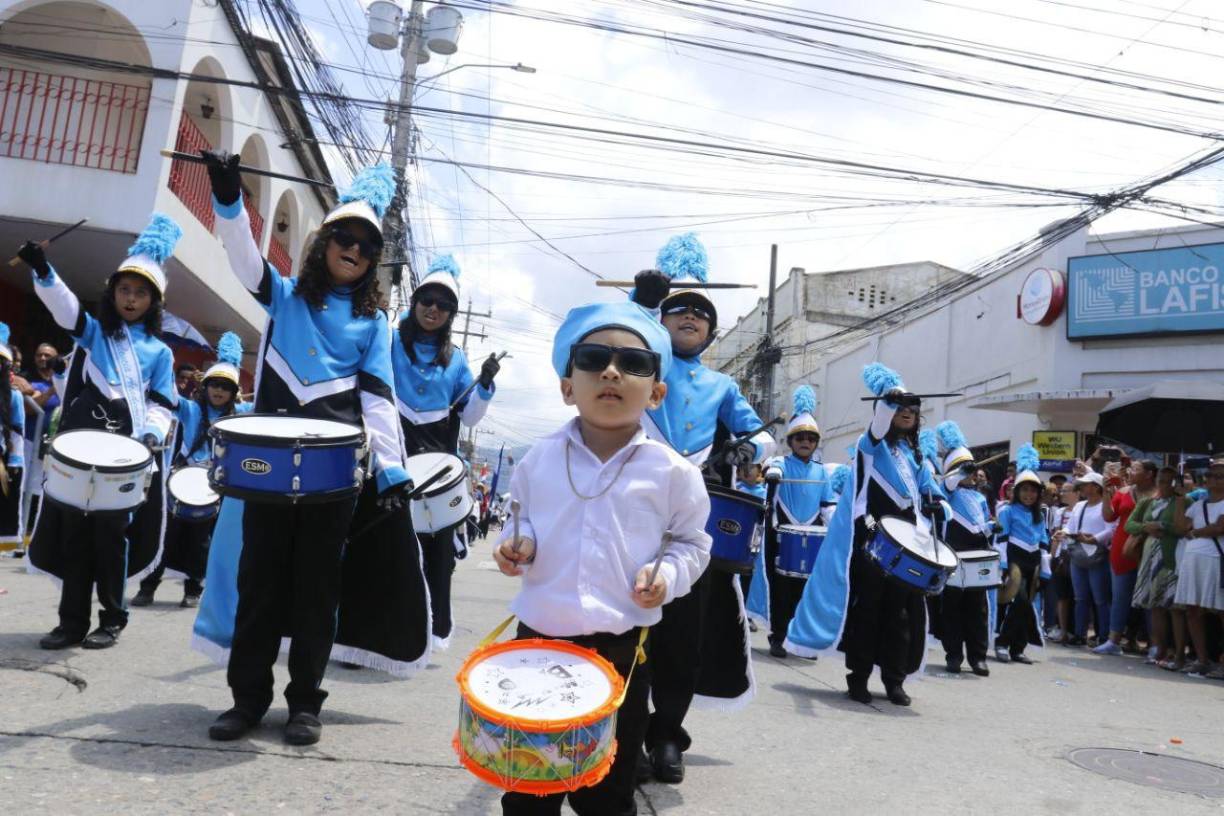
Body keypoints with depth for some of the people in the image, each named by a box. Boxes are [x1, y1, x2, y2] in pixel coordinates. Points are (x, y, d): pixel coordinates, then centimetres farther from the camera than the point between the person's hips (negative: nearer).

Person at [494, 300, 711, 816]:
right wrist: (519, 544, -6)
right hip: (538, 638, 2)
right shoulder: (541, 459, 0)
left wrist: (668, 576, -14)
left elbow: (693, 542, 5)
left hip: (621, 650, -2)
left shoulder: (670, 472, -7)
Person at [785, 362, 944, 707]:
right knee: (868, 607, -3)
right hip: (872, 540, -5)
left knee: (901, 609, 5)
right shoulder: (873, 445, 2)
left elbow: (924, 497, 18)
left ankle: (894, 679, 14)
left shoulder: (914, 453, 19)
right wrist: (889, 395, -35)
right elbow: (879, 423, -22)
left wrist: (924, 532, 3)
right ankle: (858, 677, 4)